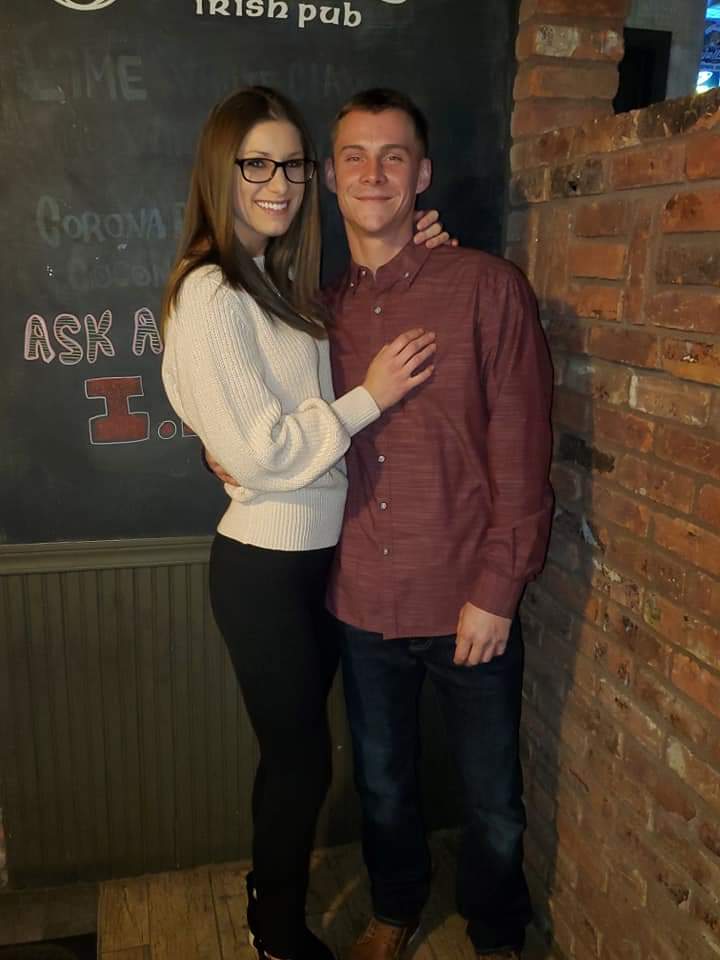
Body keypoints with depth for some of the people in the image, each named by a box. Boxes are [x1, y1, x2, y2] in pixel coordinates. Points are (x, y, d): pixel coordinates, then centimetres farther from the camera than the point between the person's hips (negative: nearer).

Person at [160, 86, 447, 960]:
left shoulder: (283, 280, 9)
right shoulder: (209, 293, -18)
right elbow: (254, 450, -22)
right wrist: (368, 397, -15)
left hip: (316, 554, 8)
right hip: (265, 567, -8)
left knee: (294, 750, 21)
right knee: (301, 758, 9)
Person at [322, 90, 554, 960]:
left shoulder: (487, 287, -9)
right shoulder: (321, 309, 4)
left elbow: (522, 451, -11)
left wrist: (497, 590, -13)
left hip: (467, 602, -3)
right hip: (361, 601, 4)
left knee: (491, 799, 15)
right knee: (381, 782, 23)